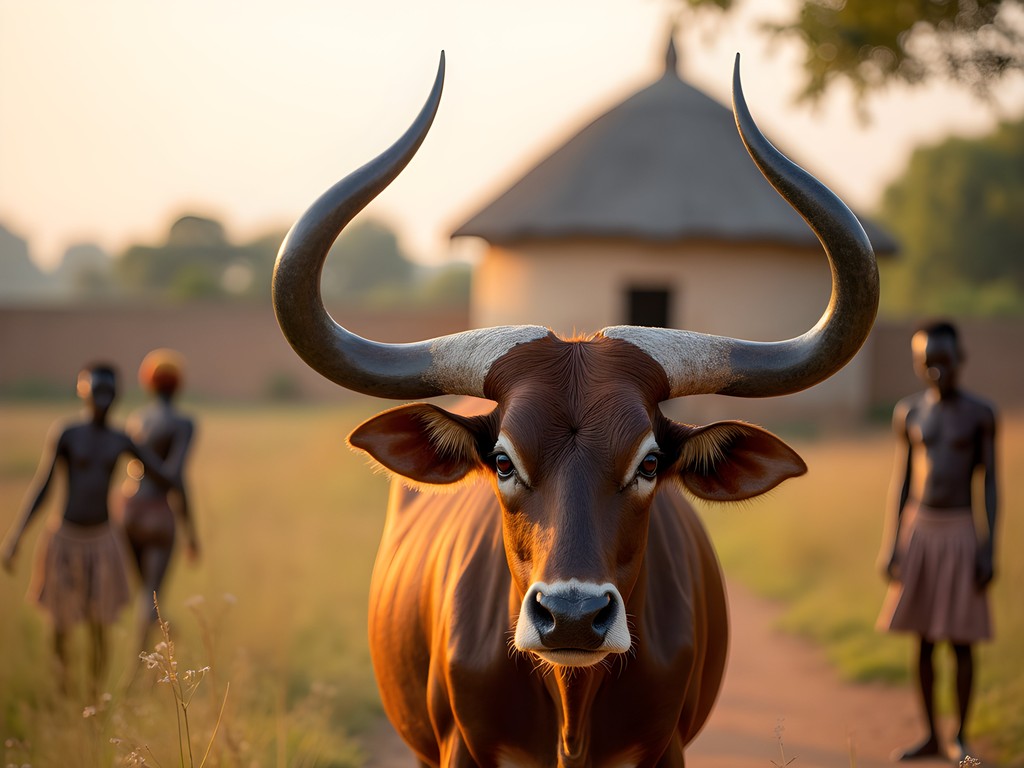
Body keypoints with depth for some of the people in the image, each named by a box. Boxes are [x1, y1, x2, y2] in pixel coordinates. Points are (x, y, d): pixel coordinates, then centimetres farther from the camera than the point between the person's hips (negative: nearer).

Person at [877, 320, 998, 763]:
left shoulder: (980, 415, -5)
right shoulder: (908, 414, 4)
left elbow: (989, 484, -4)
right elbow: (901, 481, 8)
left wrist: (990, 549, -9)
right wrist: (893, 545, 4)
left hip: (961, 534, -3)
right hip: (918, 531, 3)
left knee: (961, 640, 0)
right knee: (923, 639, 7)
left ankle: (960, 737, 14)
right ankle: (931, 737, 16)